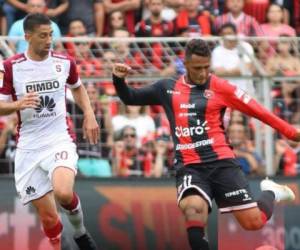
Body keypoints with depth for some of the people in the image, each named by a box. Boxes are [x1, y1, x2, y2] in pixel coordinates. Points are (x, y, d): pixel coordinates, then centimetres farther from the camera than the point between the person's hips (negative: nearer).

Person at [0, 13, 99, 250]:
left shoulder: (65, 62, 2)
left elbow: (78, 87, 23)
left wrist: (89, 115, 9)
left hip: (60, 141, 0)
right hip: (28, 148, 0)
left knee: (63, 193, -28)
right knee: (48, 216, -1)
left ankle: (80, 231, 2)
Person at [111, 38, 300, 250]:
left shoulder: (219, 87, 2)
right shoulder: (167, 88, 11)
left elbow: (257, 111, 2)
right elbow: (130, 98, 22)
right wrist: (119, 79, 2)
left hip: (221, 162, -1)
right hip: (189, 167, 1)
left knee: (253, 222, -5)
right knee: (194, 209, -31)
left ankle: (271, 193, 28)